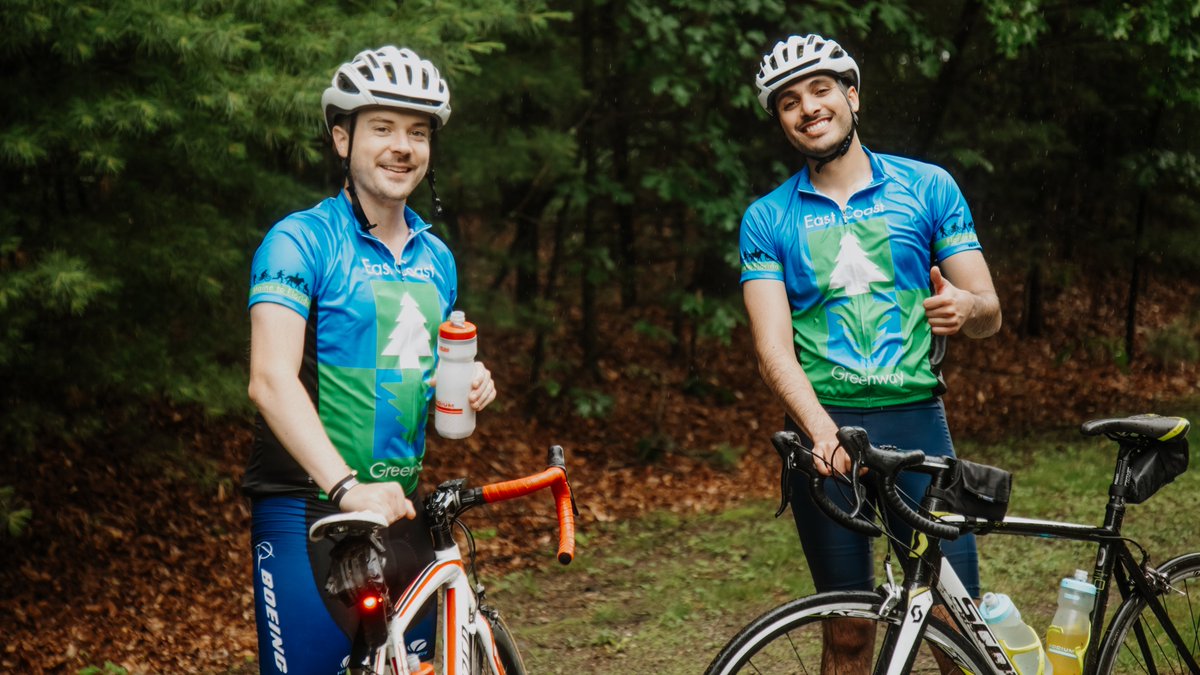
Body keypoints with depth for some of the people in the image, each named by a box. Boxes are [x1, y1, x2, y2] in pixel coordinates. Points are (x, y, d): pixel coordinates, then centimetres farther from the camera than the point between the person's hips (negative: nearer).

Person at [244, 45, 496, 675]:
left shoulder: (436, 258, 13)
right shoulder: (300, 240, -9)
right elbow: (272, 380, -21)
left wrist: (467, 384, 2)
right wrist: (347, 486, -33)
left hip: (399, 507, 6)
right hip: (307, 509, -6)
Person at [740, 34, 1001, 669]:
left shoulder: (928, 187, 6)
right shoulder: (766, 219, 6)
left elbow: (990, 313, 6)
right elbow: (773, 347, -5)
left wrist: (965, 307, -19)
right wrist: (821, 429, -23)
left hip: (915, 419, 0)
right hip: (823, 429, 0)